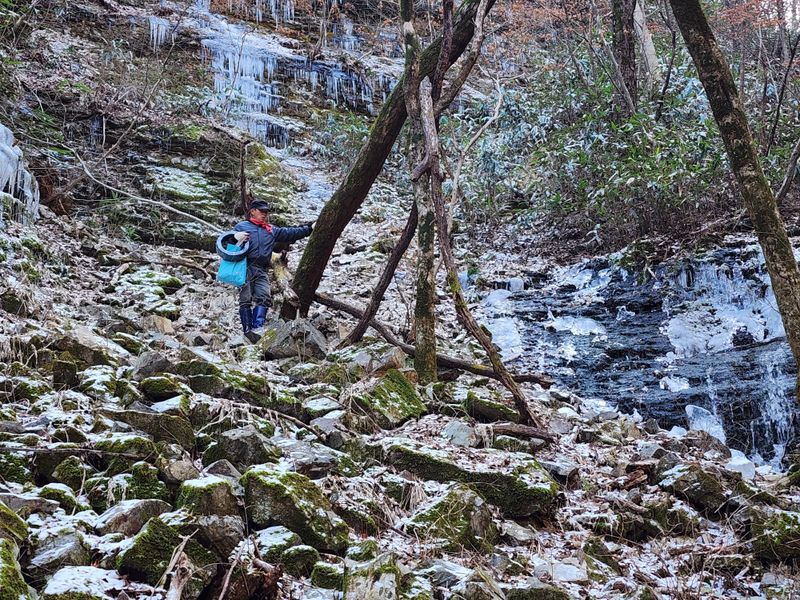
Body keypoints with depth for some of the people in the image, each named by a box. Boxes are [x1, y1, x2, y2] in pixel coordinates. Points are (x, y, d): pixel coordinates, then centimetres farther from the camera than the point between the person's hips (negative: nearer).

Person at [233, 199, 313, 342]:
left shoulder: (272, 230, 30)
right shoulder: (241, 226, 17)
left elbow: (290, 233, 30)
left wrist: (309, 228, 24)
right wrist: (235, 237, -11)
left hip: (261, 271, 4)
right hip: (245, 267, -4)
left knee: (264, 298, -16)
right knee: (246, 300, -13)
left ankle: (257, 328, -29)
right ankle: (248, 330, -19)